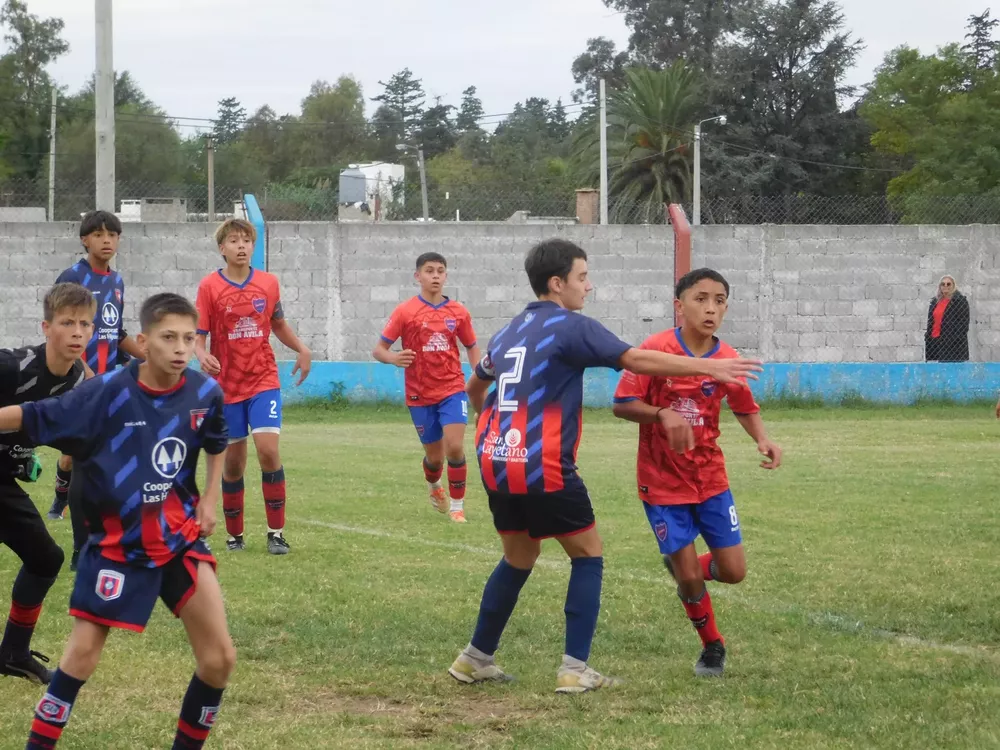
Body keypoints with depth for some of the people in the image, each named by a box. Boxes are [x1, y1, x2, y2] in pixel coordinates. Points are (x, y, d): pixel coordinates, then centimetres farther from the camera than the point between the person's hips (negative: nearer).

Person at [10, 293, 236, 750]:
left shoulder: (205, 393, -6)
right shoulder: (108, 393, -19)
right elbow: (31, 419, -18)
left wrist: (210, 499, 9)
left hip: (181, 537, 4)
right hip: (117, 542, -4)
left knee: (219, 659, 0)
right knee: (82, 655, -4)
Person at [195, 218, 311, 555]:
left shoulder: (268, 283, 3)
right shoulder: (209, 286, -4)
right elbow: (198, 335, -5)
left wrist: (302, 349, 1)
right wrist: (202, 356, -27)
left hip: (264, 380, 1)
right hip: (227, 386, -1)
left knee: (268, 450, -15)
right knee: (233, 462, 4)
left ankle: (276, 532, -7)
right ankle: (235, 534, 20)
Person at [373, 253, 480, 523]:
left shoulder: (458, 312, 1)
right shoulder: (405, 312, -6)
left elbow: (472, 347, 13)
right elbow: (379, 349, -5)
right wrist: (393, 358, -28)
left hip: (452, 389, 1)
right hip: (420, 395, -1)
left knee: (455, 446, -17)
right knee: (435, 456, 9)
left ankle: (457, 505, -1)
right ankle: (434, 487, 45)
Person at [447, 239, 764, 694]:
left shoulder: (507, 333, 16)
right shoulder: (570, 328, -8)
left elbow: (475, 387, 32)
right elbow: (637, 360, -17)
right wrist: (707, 367, -15)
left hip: (496, 465, 7)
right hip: (544, 469, -7)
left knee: (518, 560, 23)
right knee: (588, 557, 8)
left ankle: (475, 659, 27)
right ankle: (575, 669, 2)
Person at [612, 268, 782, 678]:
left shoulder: (728, 359, -6)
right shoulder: (655, 349, -16)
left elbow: (745, 409, 10)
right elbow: (622, 405, -13)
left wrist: (764, 440, -9)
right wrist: (662, 414, -31)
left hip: (710, 478, 3)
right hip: (662, 481, -3)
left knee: (733, 571, -1)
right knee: (689, 577, -2)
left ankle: (685, 570, 33)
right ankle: (712, 647, 23)